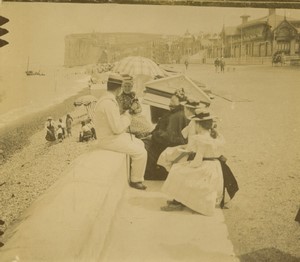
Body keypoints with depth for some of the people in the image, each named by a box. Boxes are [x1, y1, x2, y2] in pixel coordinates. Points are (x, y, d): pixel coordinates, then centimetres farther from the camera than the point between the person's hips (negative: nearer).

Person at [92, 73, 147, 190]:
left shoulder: (105, 98, 7)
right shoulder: (109, 103, -26)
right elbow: (117, 128, -27)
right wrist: (127, 117, -9)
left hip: (109, 135, 11)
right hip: (110, 140, -11)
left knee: (140, 144, 17)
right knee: (141, 153, -7)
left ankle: (135, 172, 25)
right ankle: (135, 180, 10)